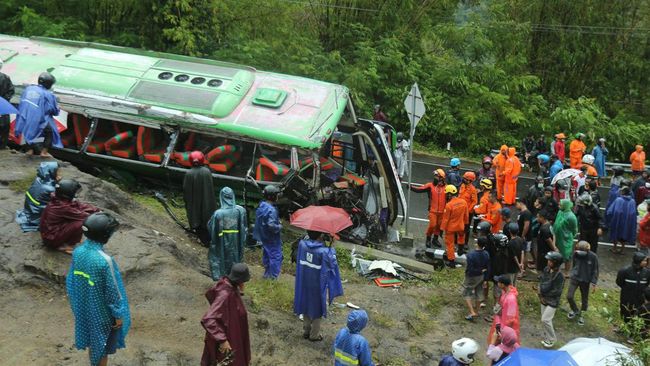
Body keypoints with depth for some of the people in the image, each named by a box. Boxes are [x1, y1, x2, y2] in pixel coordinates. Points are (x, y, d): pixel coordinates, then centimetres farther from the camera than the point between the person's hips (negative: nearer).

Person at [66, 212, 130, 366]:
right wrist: (118, 315, -9)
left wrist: (75, 303, 18)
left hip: (84, 308, 7)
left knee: (92, 340, 28)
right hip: (102, 312, -6)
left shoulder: (78, 252, -12)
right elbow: (112, 292, -23)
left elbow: (70, 281, 2)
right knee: (102, 345, 16)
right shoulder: (105, 260, -33)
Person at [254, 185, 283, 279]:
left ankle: (267, 274, 32)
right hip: (272, 239, -9)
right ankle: (273, 277, 5)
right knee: (276, 257, 1)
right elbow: (271, 225, -32)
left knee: (266, 255, 20)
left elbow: (258, 221, 10)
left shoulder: (261, 206, 1)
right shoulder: (271, 210, -27)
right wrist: (279, 227, -14)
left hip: (263, 237, 9)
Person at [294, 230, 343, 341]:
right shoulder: (324, 251, -28)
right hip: (318, 285, -5)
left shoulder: (302, 244, -14)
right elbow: (332, 263, -10)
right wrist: (331, 248, -2)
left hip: (304, 284, 5)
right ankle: (314, 335, 27)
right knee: (317, 309, 15)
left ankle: (306, 331, 36)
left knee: (306, 307, 22)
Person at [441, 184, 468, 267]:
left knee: (450, 243, 8)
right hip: (460, 226, 5)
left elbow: (445, 218, -18)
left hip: (450, 227, -5)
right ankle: (461, 249, 50)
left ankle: (451, 261, 12)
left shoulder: (449, 205, -26)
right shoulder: (463, 202, -9)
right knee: (461, 235, 37)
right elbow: (466, 215, 4)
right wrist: (465, 223, 20)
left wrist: (442, 228, -7)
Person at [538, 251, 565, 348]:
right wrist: (541, 295, -2)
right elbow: (541, 281, 7)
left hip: (552, 301, -7)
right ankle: (547, 338, 30)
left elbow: (557, 291, -19)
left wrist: (545, 295, -11)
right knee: (545, 320, 15)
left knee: (545, 319, -11)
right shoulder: (546, 269, -2)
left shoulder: (559, 275, -22)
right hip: (544, 300, 7)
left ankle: (551, 339, 6)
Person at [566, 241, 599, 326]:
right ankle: (575, 310, 25)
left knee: (584, 299, 12)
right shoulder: (576, 254, -11)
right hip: (574, 278, 2)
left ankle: (581, 315, 35)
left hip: (585, 281, -1)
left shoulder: (593, 257, -18)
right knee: (569, 296, -5)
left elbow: (595, 271, -9)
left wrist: (594, 283, -11)